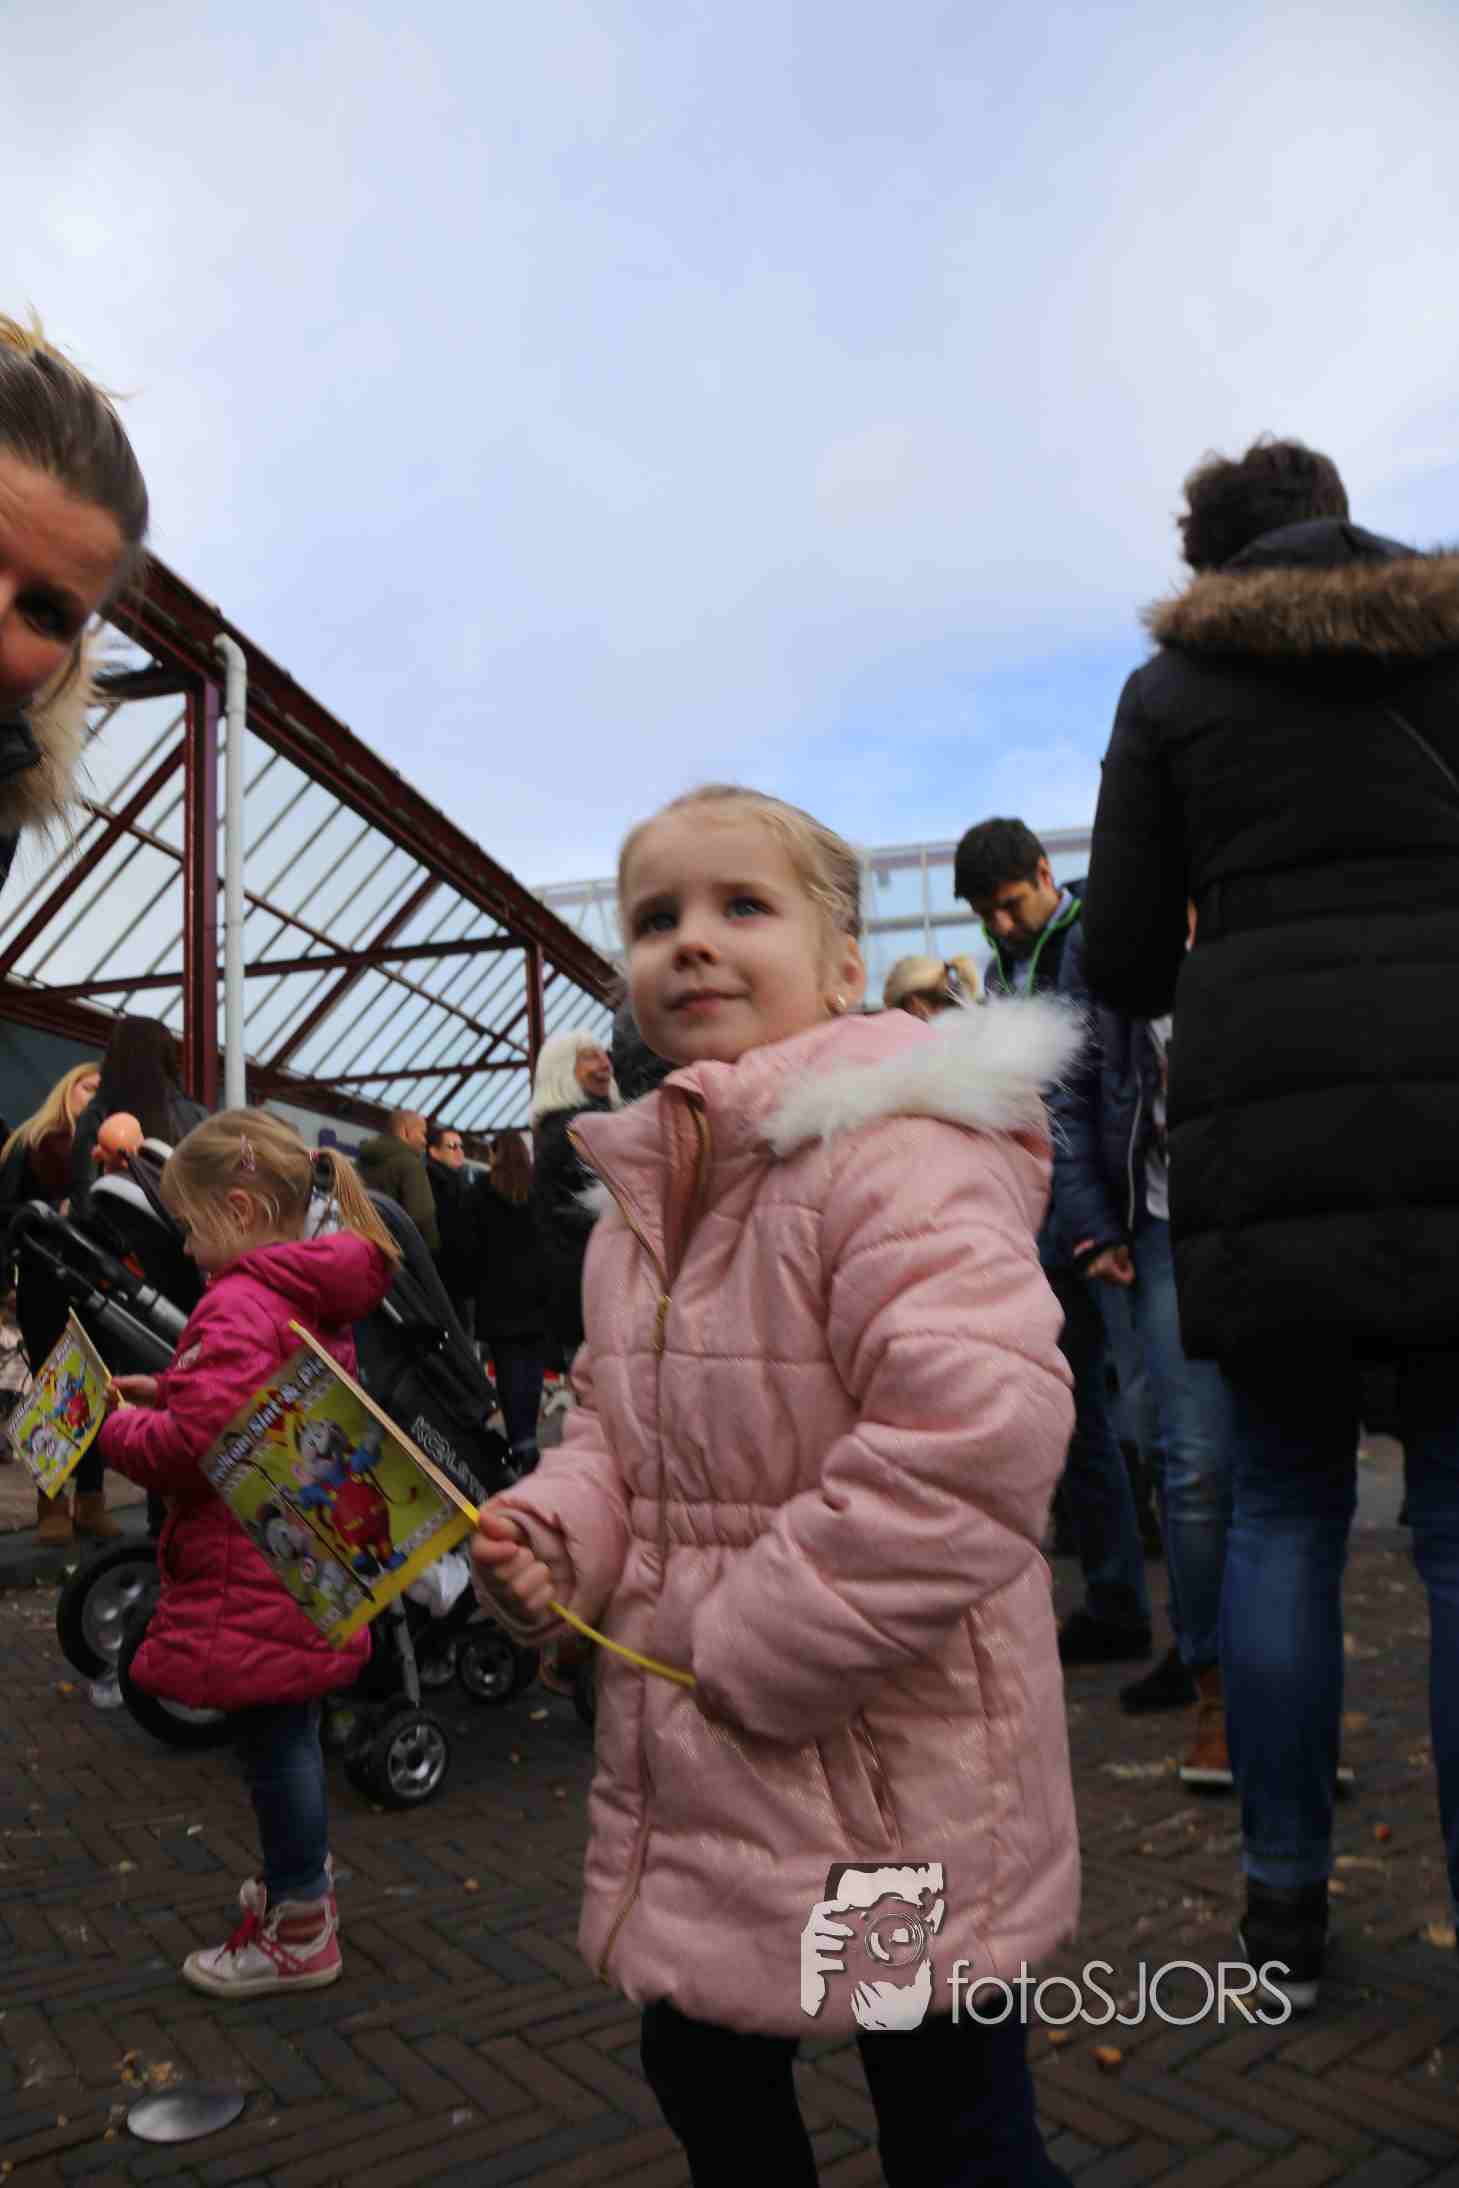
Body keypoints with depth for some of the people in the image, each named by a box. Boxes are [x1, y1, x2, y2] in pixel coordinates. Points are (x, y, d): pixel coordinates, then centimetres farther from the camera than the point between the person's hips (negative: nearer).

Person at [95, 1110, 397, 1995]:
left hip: (250, 1579, -9)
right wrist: (163, 1390, 9)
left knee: (275, 1741, 5)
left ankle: (299, 1931, 20)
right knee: (291, 1731, 24)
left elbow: (189, 1445, -27)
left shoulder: (237, 1305, -22)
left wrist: (120, 1427, -9)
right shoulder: (314, 1298, 8)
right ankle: (305, 1875, 41)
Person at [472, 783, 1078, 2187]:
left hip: (889, 1767, -7)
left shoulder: (898, 1154, -22)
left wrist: (759, 1646, -24)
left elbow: (978, 1433, -33)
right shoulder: (643, 1198, 6)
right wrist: (552, 1530, -5)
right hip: (688, 1770, 8)